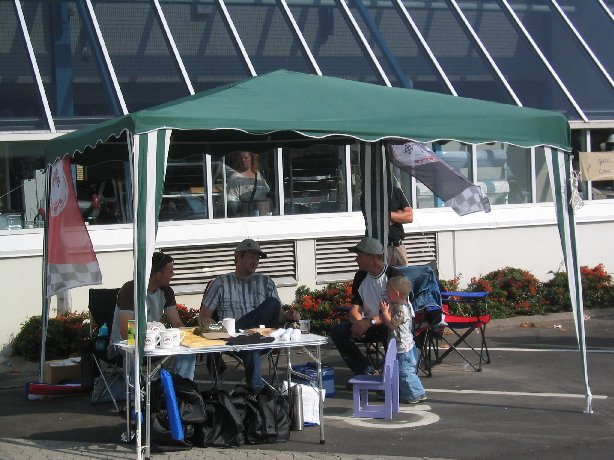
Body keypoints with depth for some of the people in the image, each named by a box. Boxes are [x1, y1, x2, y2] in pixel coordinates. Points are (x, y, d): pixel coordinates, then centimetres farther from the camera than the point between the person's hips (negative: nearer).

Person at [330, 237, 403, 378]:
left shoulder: (394, 276, -14)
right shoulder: (361, 277, 6)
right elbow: (355, 309, 4)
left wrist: (371, 322, -30)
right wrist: (358, 322, -20)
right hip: (367, 324, 6)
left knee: (390, 331, -41)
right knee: (338, 332, -16)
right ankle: (366, 371, -15)